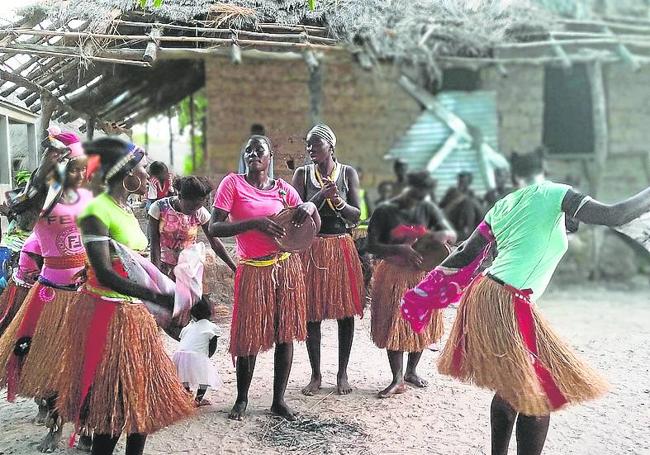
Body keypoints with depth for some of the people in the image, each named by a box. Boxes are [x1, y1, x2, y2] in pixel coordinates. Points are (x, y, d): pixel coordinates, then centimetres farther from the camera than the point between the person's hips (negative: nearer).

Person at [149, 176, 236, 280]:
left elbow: (215, 243, -6)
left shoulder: (200, 213, -11)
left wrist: (235, 268, -9)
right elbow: (155, 243, -10)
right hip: (164, 266, 0)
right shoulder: (159, 208, -14)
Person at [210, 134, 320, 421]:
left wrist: (311, 208, -13)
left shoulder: (282, 188, 6)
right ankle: (242, 399, 22)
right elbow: (214, 228, -12)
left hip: (286, 266, 3)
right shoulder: (232, 183, -3)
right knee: (249, 337, 2)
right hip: (253, 270, -3)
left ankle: (279, 400, 18)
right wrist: (254, 223, -22)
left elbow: (315, 228, 8)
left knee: (285, 333, 5)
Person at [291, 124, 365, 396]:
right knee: (312, 313, 2)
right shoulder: (303, 174, 1)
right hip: (312, 249, 0)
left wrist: (339, 202, -21)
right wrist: (322, 195, -19)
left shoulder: (348, 174, 2)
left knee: (345, 311, 4)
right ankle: (315, 375, 15)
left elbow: (356, 216, -2)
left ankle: (342, 374, 17)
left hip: (341, 248, 0)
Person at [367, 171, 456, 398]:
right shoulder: (385, 211, -7)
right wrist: (400, 249, -26)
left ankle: (411, 372, 29)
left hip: (422, 274, 4)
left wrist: (442, 234, -26)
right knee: (393, 326, -4)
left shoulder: (427, 208, 3)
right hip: (393, 275, -4)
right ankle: (397, 380, 3)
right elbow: (371, 246, -12)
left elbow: (452, 234, -2)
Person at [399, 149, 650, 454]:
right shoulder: (554, 195, -5)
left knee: (511, 388, 19)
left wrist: (425, 292, 23)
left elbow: (465, 256, 16)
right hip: (509, 305, -8)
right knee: (540, 392, 1)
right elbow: (614, 216, -15)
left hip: (486, 296, 8)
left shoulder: (502, 206, 15)